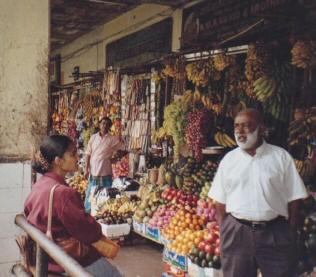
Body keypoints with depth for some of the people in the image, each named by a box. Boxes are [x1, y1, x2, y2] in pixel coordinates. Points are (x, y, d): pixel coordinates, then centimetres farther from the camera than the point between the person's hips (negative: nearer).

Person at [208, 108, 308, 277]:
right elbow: (220, 201, 7)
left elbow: (293, 199, 1)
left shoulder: (281, 157, 0)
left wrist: (290, 234, -3)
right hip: (236, 233, 2)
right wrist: (224, 233, 1)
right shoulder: (229, 159, 5)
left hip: (275, 233, -1)